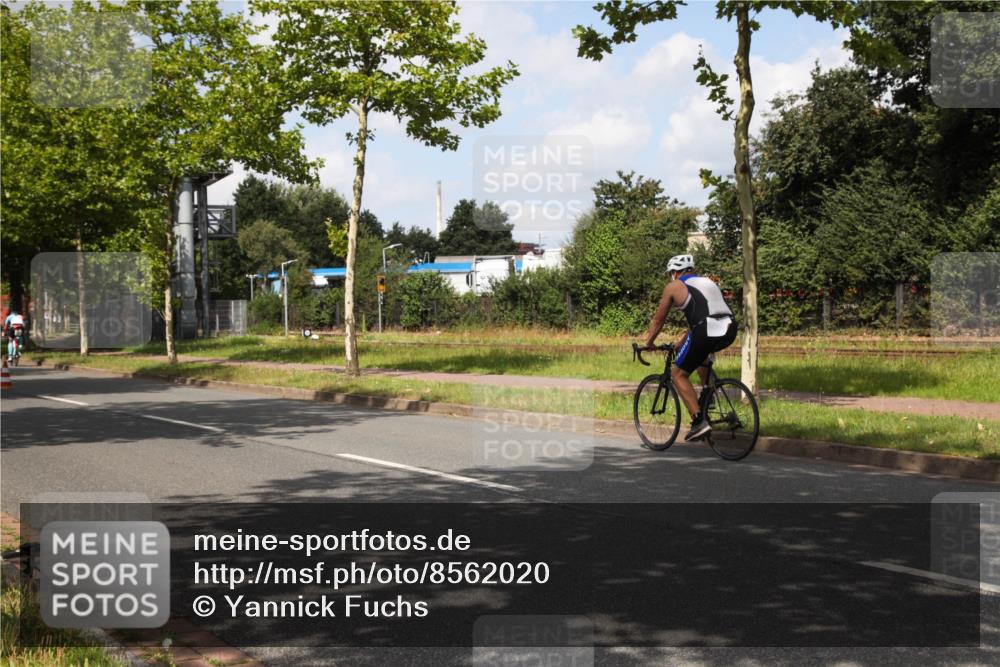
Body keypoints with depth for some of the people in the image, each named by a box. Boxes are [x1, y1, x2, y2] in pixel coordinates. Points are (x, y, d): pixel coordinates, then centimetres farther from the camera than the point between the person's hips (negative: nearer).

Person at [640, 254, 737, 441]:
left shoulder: (674, 286, 13)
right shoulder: (707, 281, 30)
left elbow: (658, 320, 19)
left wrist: (648, 344, 34)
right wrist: (681, 344, 46)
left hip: (707, 333, -7)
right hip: (730, 331, 7)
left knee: (679, 374, 10)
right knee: (699, 349, 37)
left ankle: (699, 421, -2)